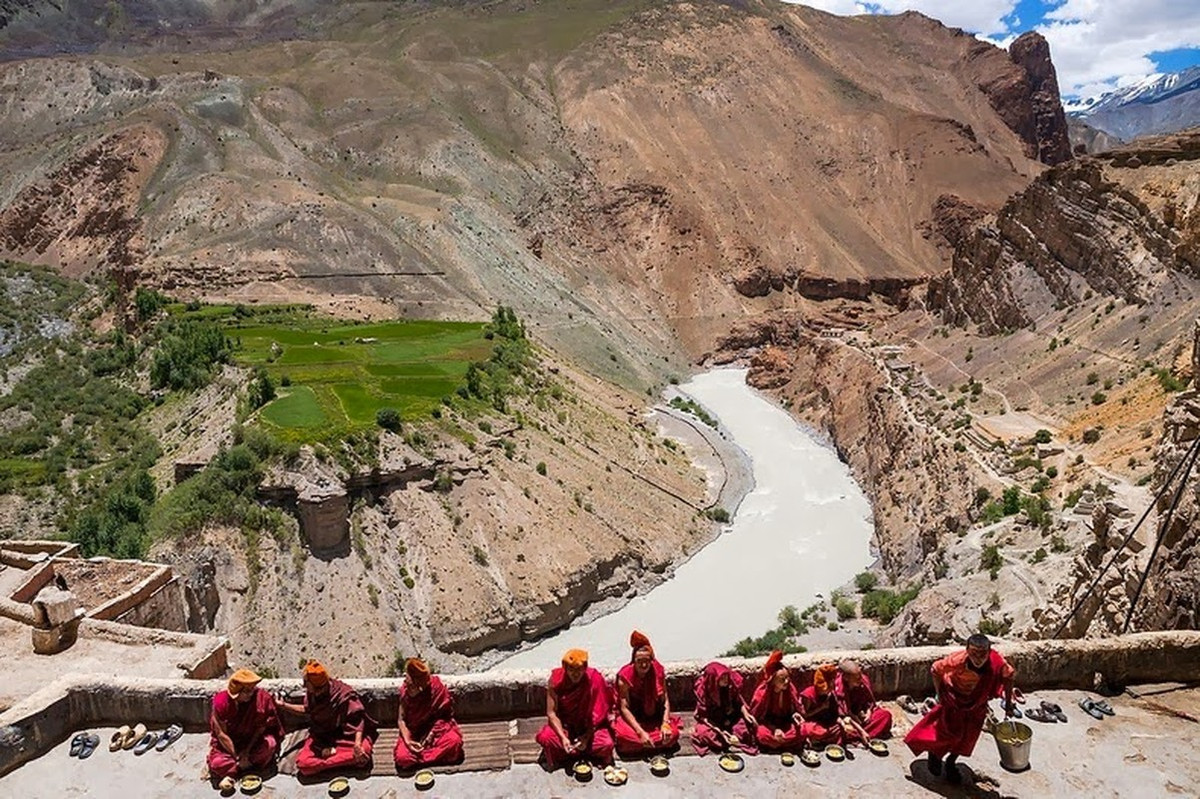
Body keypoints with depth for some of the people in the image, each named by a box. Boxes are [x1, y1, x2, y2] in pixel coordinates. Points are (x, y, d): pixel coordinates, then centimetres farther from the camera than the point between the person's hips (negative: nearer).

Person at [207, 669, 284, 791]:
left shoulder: (262, 698, -20)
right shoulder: (221, 702, -21)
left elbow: (261, 727, -12)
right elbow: (221, 734, -16)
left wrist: (247, 751, -20)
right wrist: (237, 757, -18)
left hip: (253, 740, 1)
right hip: (228, 743, -1)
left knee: (270, 744, -29)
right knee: (217, 763, -29)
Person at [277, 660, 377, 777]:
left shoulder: (343, 694, -20)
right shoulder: (311, 694, -3)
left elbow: (357, 718, -21)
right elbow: (306, 710, 18)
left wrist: (357, 744, -33)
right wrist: (283, 705, 14)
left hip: (346, 736, -4)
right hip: (321, 739, 4)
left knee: (362, 752, -35)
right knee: (302, 762, -27)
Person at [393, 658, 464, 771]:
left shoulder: (436, 687, -19)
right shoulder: (405, 691, -15)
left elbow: (444, 714, -9)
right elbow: (402, 720, -8)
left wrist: (431, 734, -20)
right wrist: (408, 741, -22)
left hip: (435, 727, -1)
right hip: (413, 733, 1)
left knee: (454, 740, -31)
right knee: (402, 757, -27)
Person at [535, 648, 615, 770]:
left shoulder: (595, 679, -18)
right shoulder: (556, 679, -17)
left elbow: (598, 714, -11)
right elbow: (551, 713, -15)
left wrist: (587, 736, -21)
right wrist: (563, 737, -26)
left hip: (589, 727, 0)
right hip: (564, 726, 1)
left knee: (606, 744, -27)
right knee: (545, 738, -29)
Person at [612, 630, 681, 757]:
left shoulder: (658, 671, -12)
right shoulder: (625, 676, -20)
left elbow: (665, 700, -8)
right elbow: (624, 708, -20)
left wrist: (665, 723, -23)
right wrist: (641, 732, -30)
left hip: (654, 716, 3)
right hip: (632, 717, -2)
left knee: (672, 732, -23)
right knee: (624, 735, -33)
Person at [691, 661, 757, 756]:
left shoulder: (732, 682, -19)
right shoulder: (703, 690, -25)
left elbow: (738, 701, -2)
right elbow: (703, 715, -20)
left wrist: (746, 714, -20)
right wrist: (719, 731, -30)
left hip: (731, 717, 2)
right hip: (712, 720, -2)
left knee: (747, 725, -23)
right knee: (703, 733, -30)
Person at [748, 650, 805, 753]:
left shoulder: (790, 688, -12)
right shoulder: (762, 692, -21)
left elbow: (795, 708, 4)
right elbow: (758, 716, -13)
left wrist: (795, 715, -21)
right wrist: (774, 729, -27)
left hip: (785, 723, 3)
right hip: (767, 724, -3)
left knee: (798, 733, -29)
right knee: (764, 735, -37)